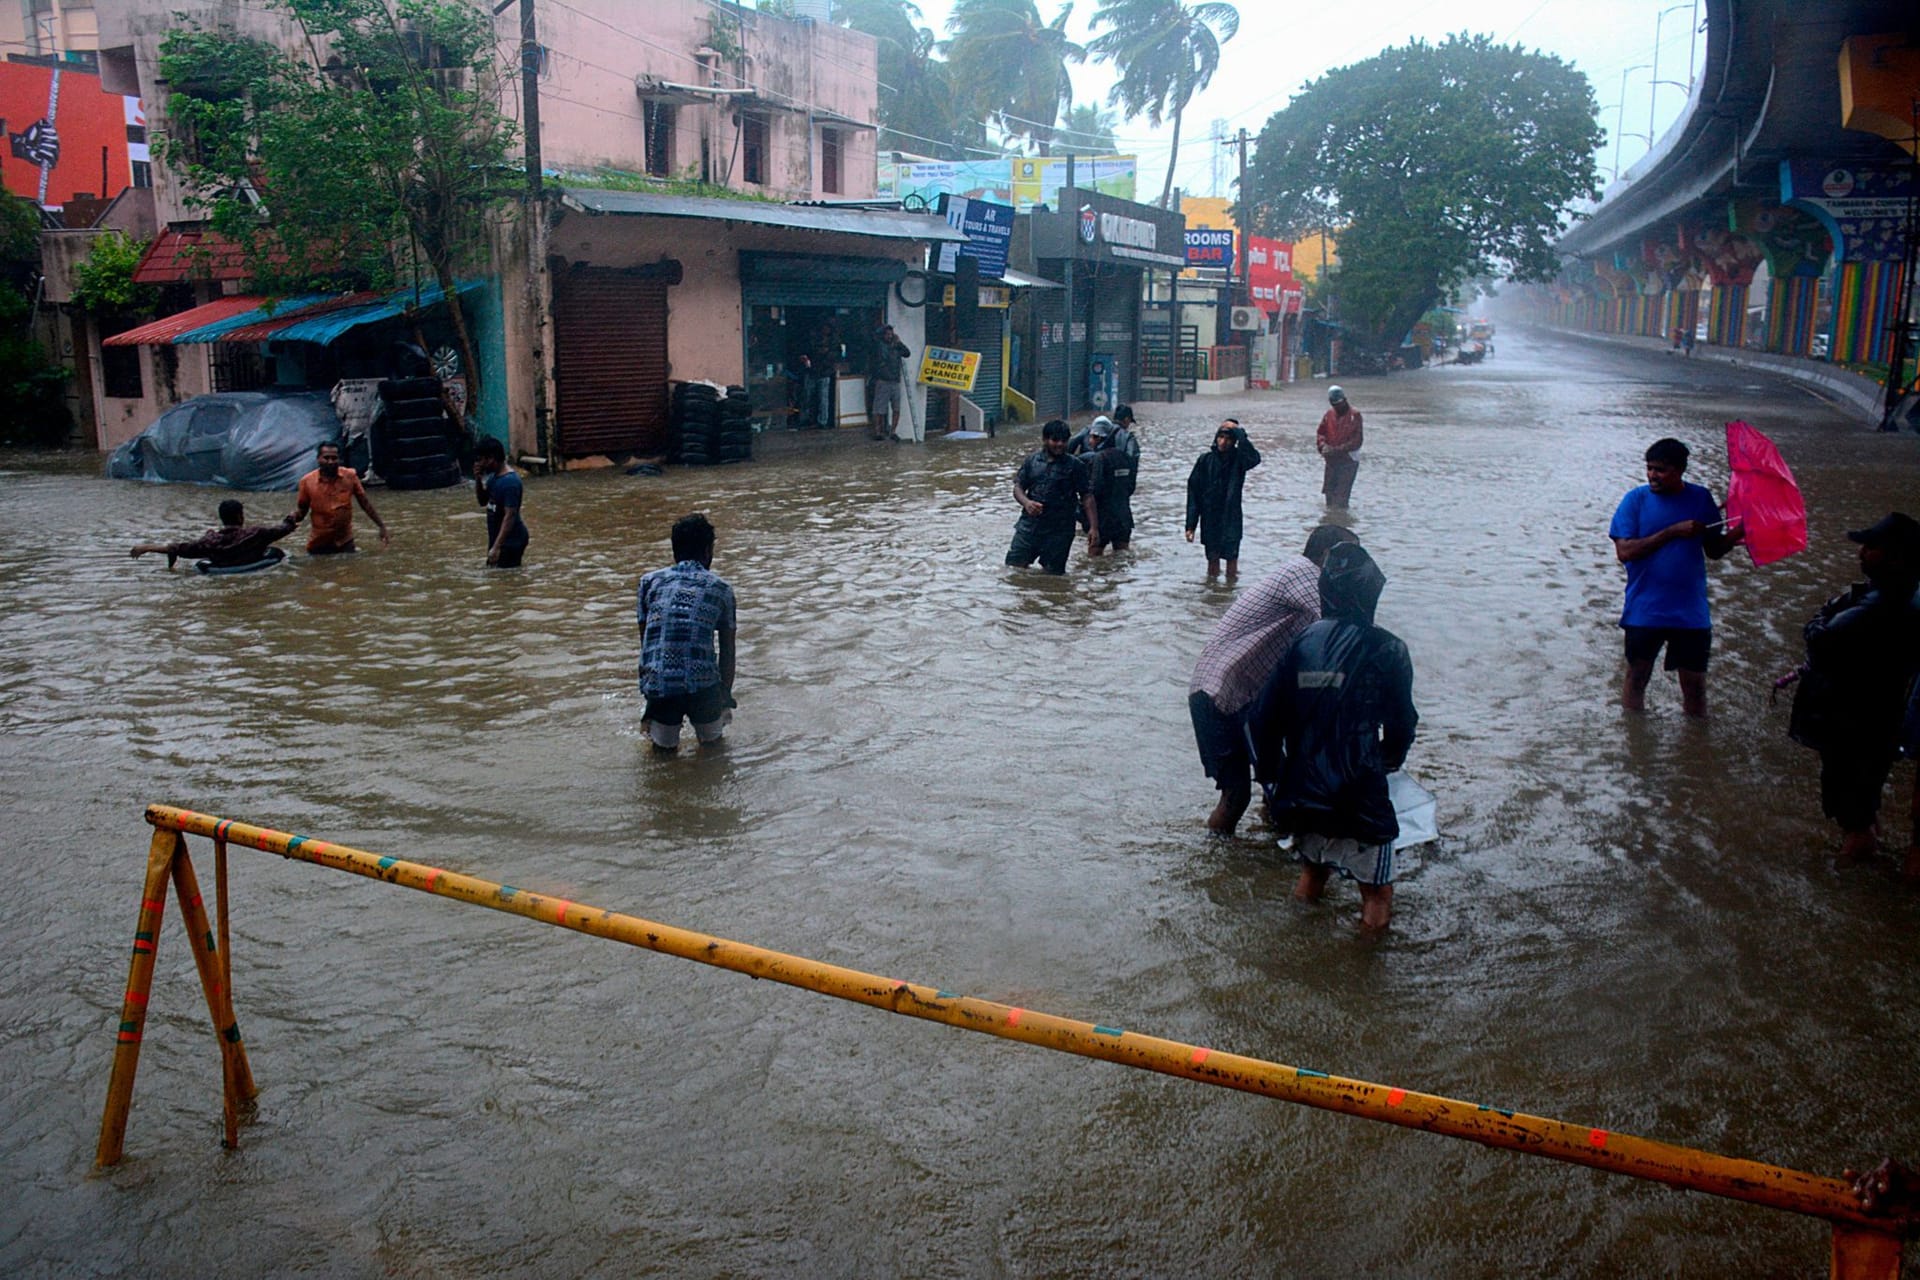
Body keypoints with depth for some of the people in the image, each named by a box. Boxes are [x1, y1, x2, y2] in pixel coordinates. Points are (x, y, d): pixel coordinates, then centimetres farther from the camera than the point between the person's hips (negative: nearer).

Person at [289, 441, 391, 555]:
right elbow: (301, 510, 2)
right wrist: (293, 518, -20)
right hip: (318, 544, 0)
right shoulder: (307, 481, -9)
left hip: (344, 542, 0)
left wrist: (381, 526, 0)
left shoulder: (350, 476, -7)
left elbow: (365, 503, 1)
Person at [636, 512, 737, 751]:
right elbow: (727, 653, 15)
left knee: (665, 745, 24)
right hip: (702, 685, -1)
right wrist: (726, 696, 28)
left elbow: (645, 644, 18)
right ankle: (709, 735, 5)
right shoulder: (720, 588, 11)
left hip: (658, 684, 1)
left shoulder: (650, 582, 14)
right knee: (711, 739, 25)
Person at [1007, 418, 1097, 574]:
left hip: (1059, 531, -3)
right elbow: (1018, 487, 9)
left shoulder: (1075, 465, -1)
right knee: (1014, 567, 2)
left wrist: (1094, 527, -10)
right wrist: (1026, 502, -15)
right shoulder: (1032, 461, 7)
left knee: (1053, 573, 1)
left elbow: (1087, 497, -2)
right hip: (1029, 525, 3)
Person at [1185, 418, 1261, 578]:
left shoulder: (1238, 459, -5)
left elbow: (1254, 458, -30)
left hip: (1231, 521, -1)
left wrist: (1239, 433, -24)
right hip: (1209, 521, 1)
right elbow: (1193, 493, 0)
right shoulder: (1205, 460, -2)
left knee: (1231, 560, 2)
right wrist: (1191, 525, -4)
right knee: (1212, 561, 11)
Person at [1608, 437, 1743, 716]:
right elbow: (1625, 551, -14)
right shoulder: (1636, 499, -6)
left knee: (1695, 683, 7)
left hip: (1691, 611, 2)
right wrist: (1673, 531, -20)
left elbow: (1714, 550, 7)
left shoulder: (1700, 498, 1)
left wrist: (1737, 534, -14)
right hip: (1644, 610, -1)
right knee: (1637, 677, 10)